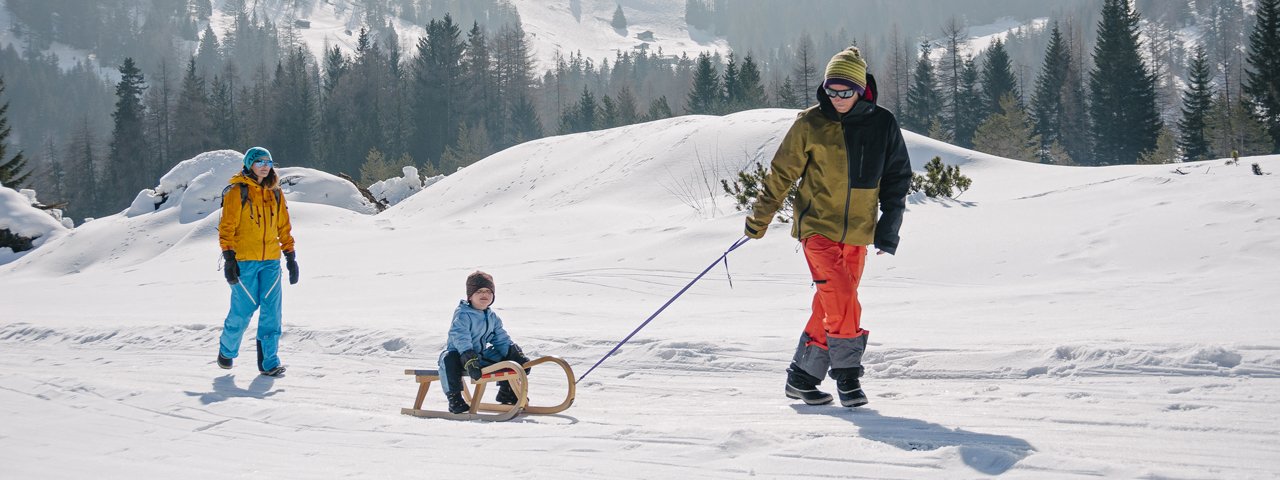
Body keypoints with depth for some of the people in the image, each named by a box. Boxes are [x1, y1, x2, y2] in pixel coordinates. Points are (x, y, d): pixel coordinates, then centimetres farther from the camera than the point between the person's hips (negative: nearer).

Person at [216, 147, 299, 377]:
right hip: (244, 260, -4)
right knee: (243, 310, 0)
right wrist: (228, 258, -13)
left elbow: (284, 227, 17)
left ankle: (269, 361, -3)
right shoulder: (237, 192, -3)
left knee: (272, 309, -6)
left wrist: (291, 257, 12)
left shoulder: (275, 194, 13)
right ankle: (227, 351, 25)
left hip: (270, 261, 4)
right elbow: (227, 226, -6)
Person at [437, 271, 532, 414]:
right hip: (459, 353, -7)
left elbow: (501, 339, 14)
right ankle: (454, 399, -29)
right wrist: (470, 361, -40)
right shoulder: (463, 315, -17)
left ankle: (506, 392, 23)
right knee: (448, 361, -42)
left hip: (482, 354, 7)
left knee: (513, 360, 5)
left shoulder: (492, 316, 9)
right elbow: (461, 339, -28)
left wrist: (516, 354, 1)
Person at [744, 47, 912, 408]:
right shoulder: (811, 124, -6)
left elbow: (898, 177, 10)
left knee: (832, 305, 5)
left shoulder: (883, 125, 0)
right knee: (841, 296, -19)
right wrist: (760, 218, 6)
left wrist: (889, 228, 3)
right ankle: (847, 373, -7)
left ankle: (802, 377, 15)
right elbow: (782, 173, 2)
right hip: (817, 226, -3)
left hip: (857, 233, 3)